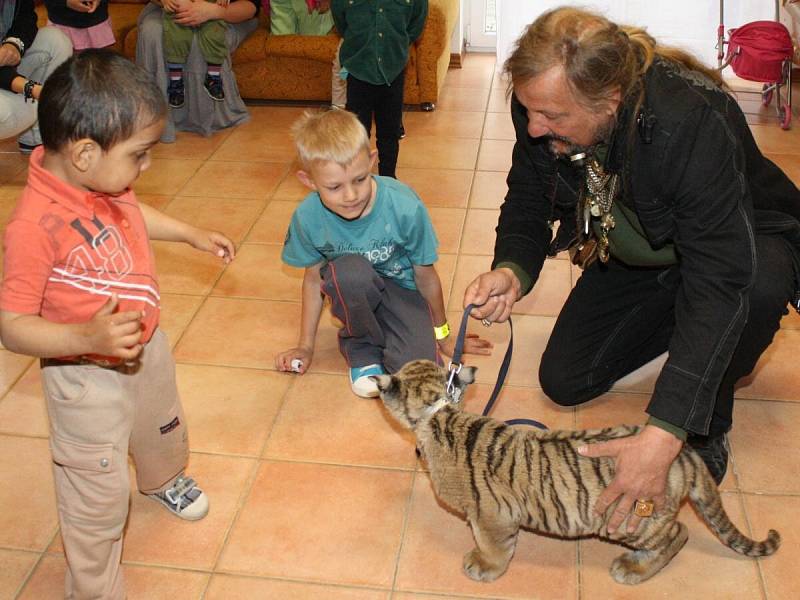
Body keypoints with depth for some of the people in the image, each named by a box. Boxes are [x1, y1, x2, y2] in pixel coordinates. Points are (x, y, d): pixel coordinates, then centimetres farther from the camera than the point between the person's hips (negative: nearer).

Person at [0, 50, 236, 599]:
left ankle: (164, 481, 67)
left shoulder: (105, 179, -11)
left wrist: (194, 235, 16)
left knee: (163, 431, 34)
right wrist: (88, 338, -44)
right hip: (89, 381, -8)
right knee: (98, 497, 6)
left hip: (147, 349, 8)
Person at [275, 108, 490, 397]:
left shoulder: (405, 207, -28)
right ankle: (361, 344, -7)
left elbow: (425, 276, -11)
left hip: (401, 289, 0)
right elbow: (313, 279, -3)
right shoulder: (307, 217, -22)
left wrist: (442, 335, 4)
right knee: (351, 269, -37)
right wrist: (306, 345, 7)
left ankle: (377, 332, 8)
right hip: (352, 292, 1)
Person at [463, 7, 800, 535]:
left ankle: (710, 427, -10)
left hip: (741, 240, -5)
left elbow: (719, 283, -45)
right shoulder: (544, 102, -24)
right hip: (635, 252, 5)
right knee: (564, 381, -1)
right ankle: (675, 324, 23)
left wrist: (663, 437, -51)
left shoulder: (696, 123, -42)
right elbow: (527, 200, -9)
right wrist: (511, 270, -34)